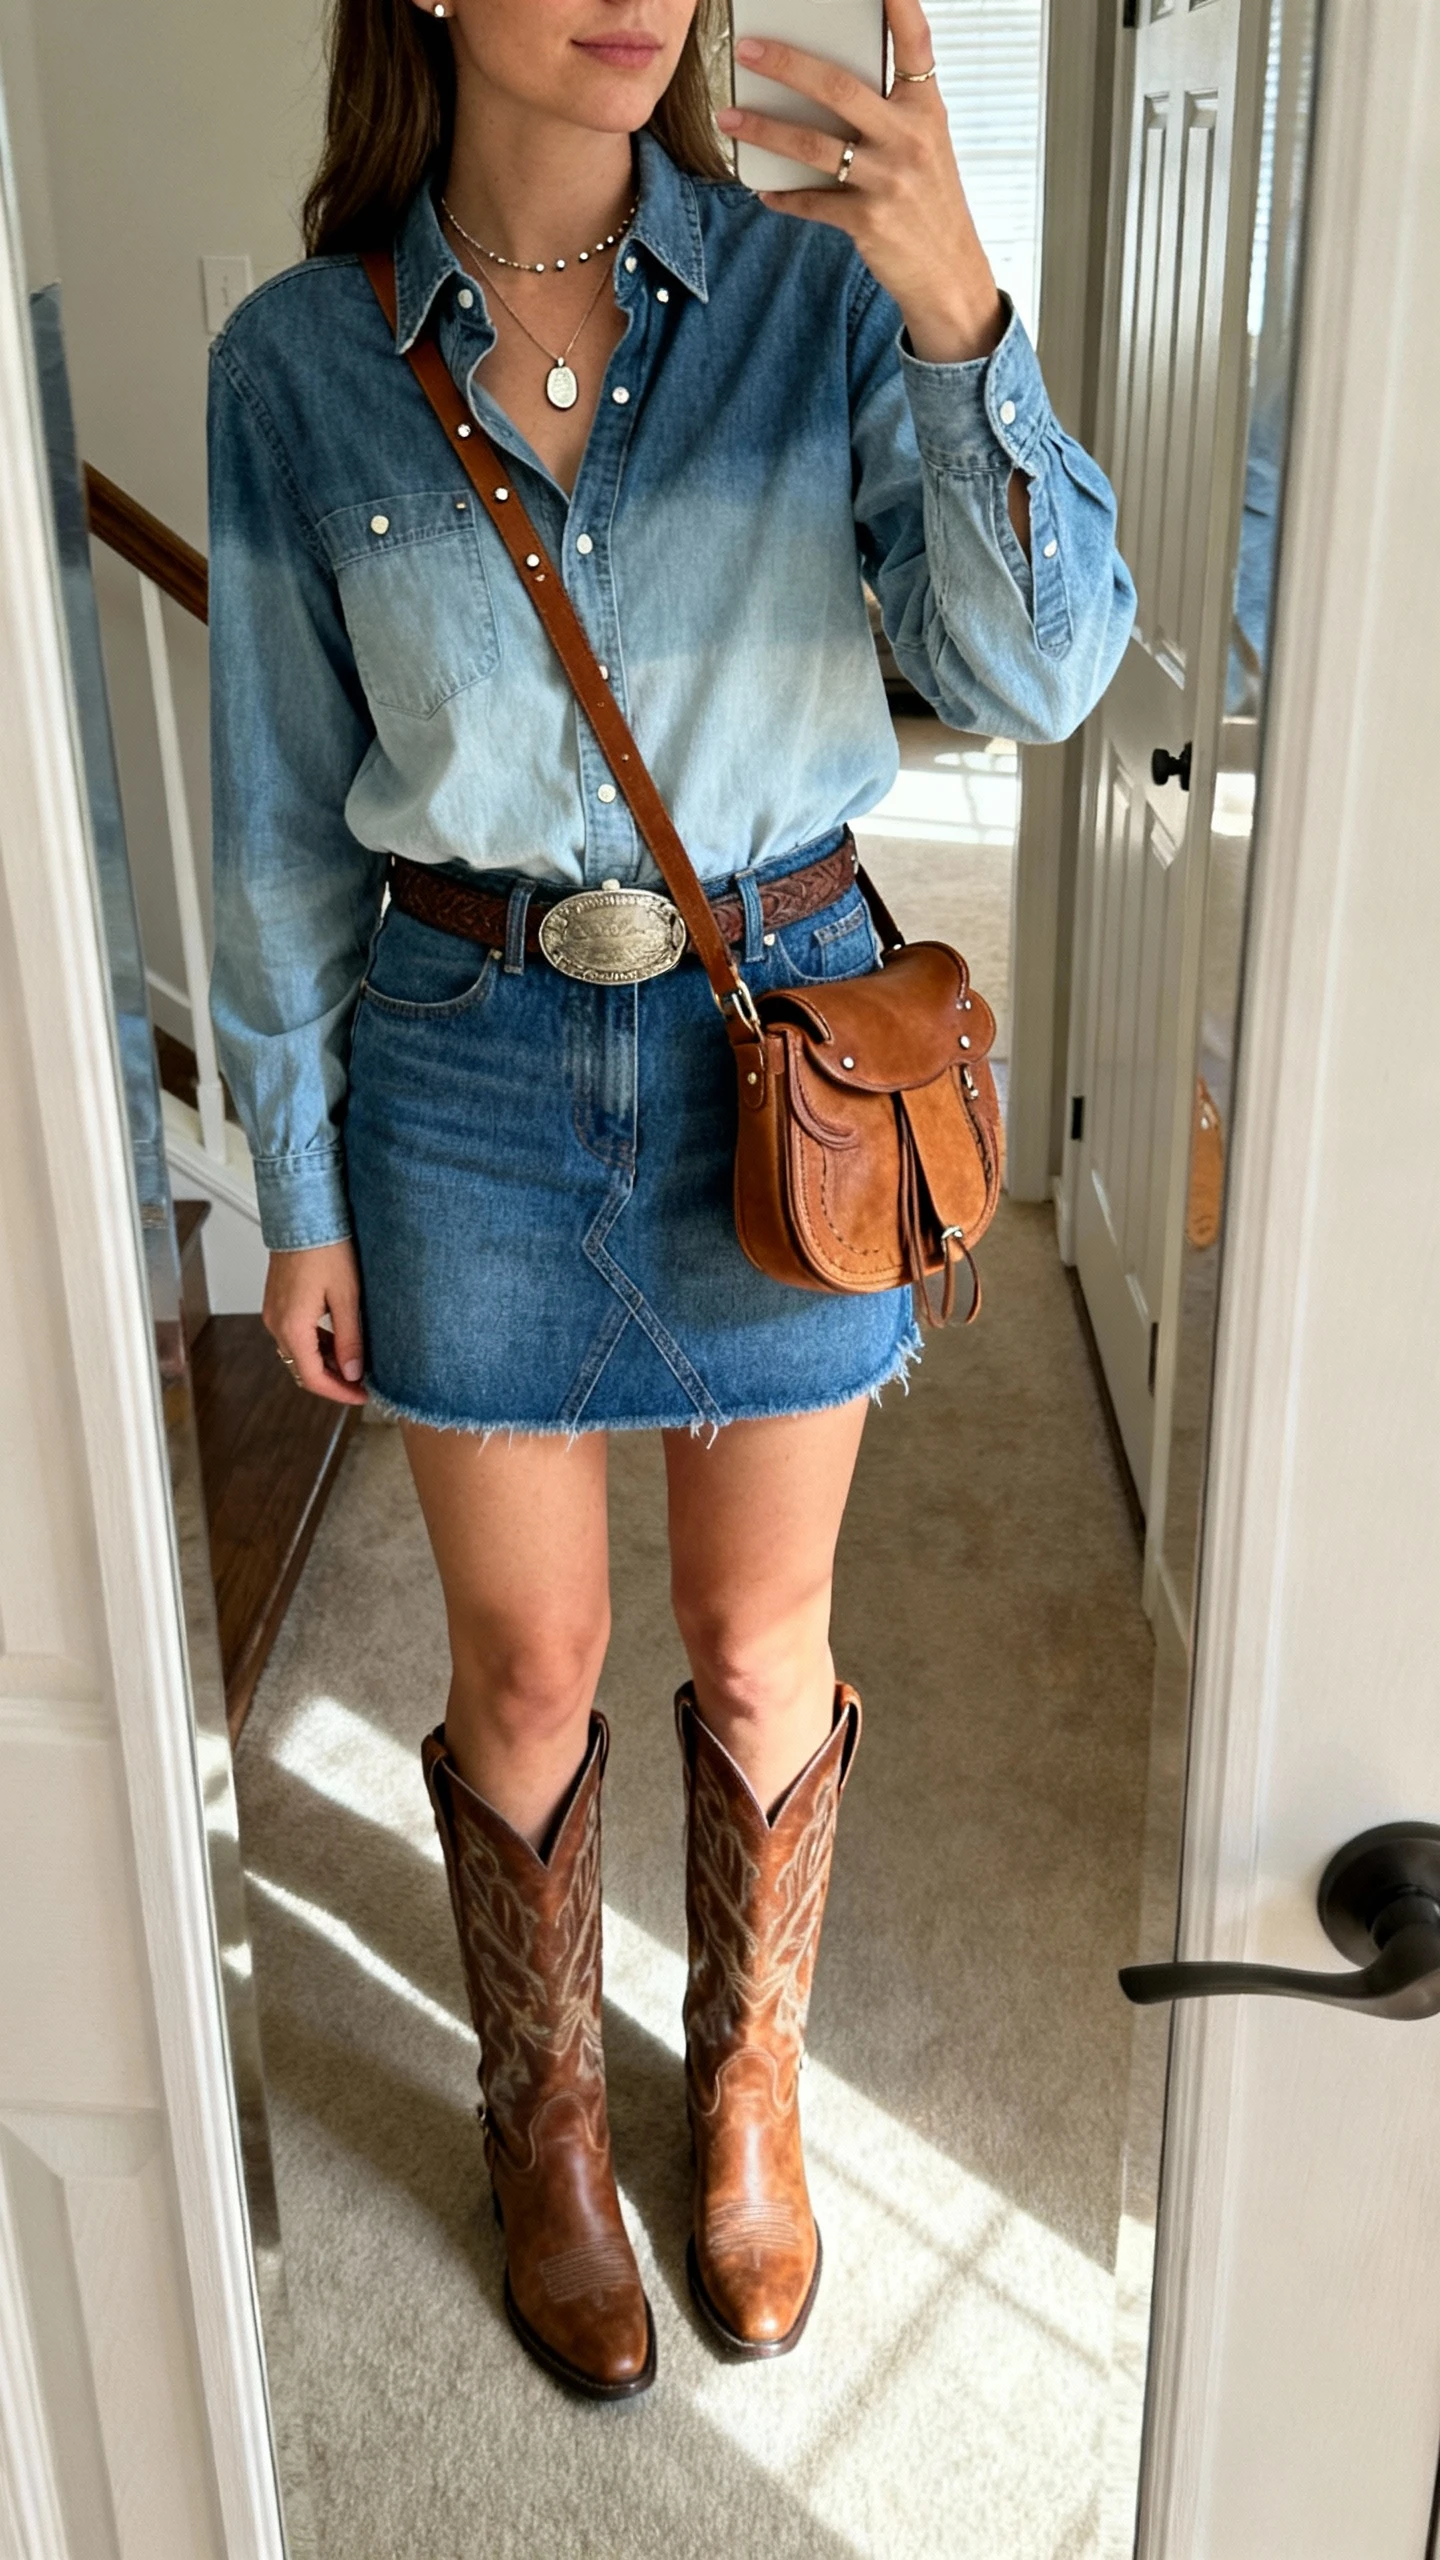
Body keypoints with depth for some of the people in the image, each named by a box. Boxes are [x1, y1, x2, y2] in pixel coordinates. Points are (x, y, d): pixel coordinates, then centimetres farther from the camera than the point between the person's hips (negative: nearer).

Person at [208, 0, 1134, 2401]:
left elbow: (1039, 670, -13)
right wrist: (298, 1193, 2)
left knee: (761, 1646, 14)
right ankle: (546, 2112, 40)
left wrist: (958, 314, -27)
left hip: (782, 1041, 1)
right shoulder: (297, 362, -4)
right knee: (527, 1670, 12)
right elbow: (282, 825, 0)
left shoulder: (820, 289, -5)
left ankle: (749, 2076, 42)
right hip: (468, 1063, 0)